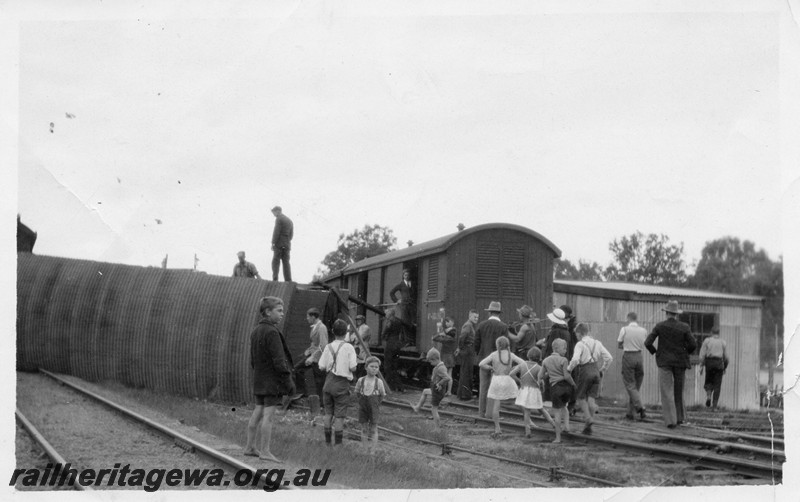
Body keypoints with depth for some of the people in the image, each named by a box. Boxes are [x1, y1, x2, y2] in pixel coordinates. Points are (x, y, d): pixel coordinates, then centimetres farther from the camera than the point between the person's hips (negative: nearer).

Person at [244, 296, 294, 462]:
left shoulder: (255, 332, 13)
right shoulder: (271, 332, -17)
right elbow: (278, 360, -19)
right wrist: (288, 381, -15)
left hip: (259, 380, 9)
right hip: (273, 380, -9)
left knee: (258, 412, 14)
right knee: (268, 414, -6)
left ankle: (250, 447, 19)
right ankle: (265, 451, -3)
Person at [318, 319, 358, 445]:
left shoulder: (328, 347, -1)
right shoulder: (349, 347, -10)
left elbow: (321, 366, -3)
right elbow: (353, 368, -13)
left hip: (329, 381, 3)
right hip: (342, 383, -3)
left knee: (328, 412, 15)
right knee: (339, 415, 3)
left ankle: (327, 440, 20)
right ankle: (338, 442, 5)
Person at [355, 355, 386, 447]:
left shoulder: (379, 382, -7)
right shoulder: (361, 380, -4)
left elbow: (382, 394, 6)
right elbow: (357, 392, 11)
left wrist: (376, 403, 5)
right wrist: (362, 401, 6)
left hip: (374, 408, -2)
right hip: (363, 407, 2)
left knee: (373, 429, 2)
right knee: (364, 429, 7)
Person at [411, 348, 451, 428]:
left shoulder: (440, 369, -28)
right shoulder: (442, 366, 2)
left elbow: (447, 377, -39)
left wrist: (439, 383, -27)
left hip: (437, 392, -10)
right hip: (436, 390, 10)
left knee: (434, 409, 1)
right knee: (425, 392, 32)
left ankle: (437, 427, 8)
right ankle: (418, 408, 45)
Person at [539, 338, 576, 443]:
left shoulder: (546, 361, 4)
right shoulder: (563, 360, -8)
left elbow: (540, 376, 5)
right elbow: (567, 376, -14)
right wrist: (573, 384, 2)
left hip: (555, 387, 1)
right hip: (566, 385, -1)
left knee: (557, 412, 7)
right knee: (563, 406, 28)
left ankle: (558, 437, 6)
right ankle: (566, 425, 9)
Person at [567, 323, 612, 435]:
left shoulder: (580, 344, -7)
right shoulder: (597, 343, 9)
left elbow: (575, 359, -22)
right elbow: (608, 358, 6)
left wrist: (569, 369, -7)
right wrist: (602, 369, 15)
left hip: (585, 371, -5)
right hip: (596, 372, 5)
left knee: (580, 397, 11)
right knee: (591, 398, 8)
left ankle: (588, 417, -8)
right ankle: (588, 426, 9)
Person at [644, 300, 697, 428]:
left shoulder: (660, 326, -5)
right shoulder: (684, 327, -4)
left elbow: (647, 343, -8)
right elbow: (693, 345, -7)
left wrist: (654, 352, 11)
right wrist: (685, 352, 13)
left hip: (664, 361, -2)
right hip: (680, 362, 2)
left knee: (667, 392, -2)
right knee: (678, 390, 19)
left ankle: (670, 420, -13)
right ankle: (679, 417, 27)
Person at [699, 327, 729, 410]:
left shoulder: (707, 341, 4)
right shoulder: (723, 342, 7)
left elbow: (702, 354, -2)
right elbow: (726, 357, 6)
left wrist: (701, 366, -1)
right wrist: (725, 368, 17)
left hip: (709, 362, 0)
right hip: (719, 363, 0)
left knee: (709, 381, 17)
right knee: (717, 385, 3)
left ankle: (708, 395, -12)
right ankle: (714, 405, -3)